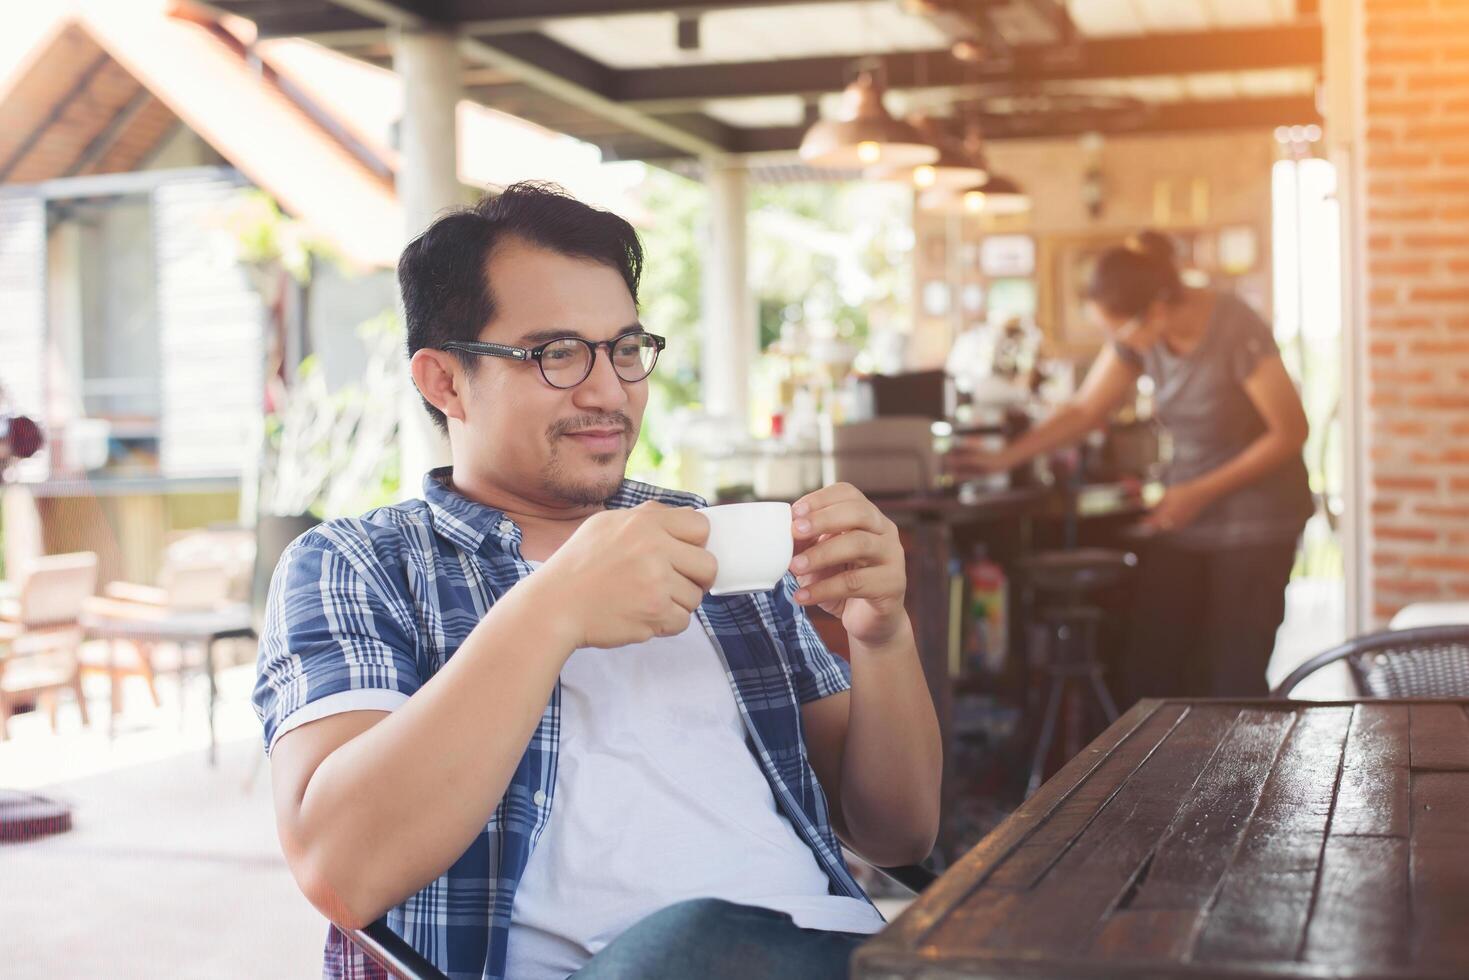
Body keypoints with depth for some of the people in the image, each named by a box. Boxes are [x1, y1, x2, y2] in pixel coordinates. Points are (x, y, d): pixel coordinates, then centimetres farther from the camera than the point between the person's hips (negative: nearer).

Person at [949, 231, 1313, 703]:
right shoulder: (1139, 337, -2)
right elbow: (1084, 409, 6)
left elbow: (1291, 431, -15)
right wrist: (1002, 459, -2)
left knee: (1234, 679, -7)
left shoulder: (1236, 332, -20)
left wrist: (1201, 493, -17)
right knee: (1147, 672, -2)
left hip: (1256, 518, -6)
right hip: (1184, 520, 6)